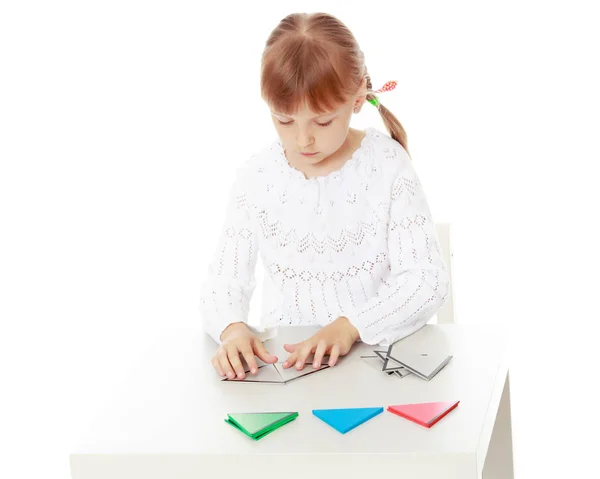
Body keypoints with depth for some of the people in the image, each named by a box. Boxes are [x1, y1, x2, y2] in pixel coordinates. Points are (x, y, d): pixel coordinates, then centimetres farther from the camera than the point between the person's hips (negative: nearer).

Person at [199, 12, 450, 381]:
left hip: (380, 348, 1)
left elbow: (427, 278, -8)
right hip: (287, 356, 0)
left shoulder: (387, 164, -5)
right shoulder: (257, 177, 1)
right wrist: (233, 330, -20)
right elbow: (224, 282, 3)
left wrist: (350, 326, -23)